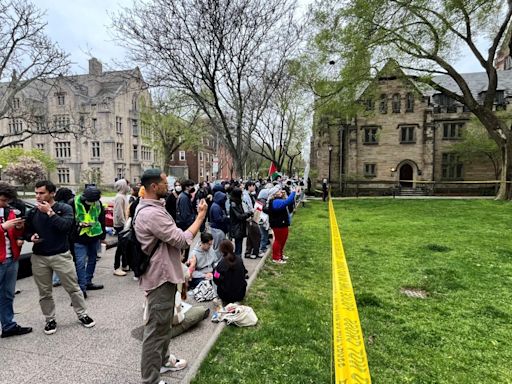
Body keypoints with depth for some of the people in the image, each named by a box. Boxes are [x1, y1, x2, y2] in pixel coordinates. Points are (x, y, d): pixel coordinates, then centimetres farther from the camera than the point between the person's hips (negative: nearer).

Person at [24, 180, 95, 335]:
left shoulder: (64, 208, -7)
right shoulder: (32, 212, 4)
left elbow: (66, 226, -23)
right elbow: (26, 232, 12)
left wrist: (50, 212, -20)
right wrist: (31, 237, -10)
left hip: (61, 255, -3)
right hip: (39, 258, 3)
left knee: (73, 288, 5)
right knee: (44, 293, 13)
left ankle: (82, 315, 21)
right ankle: (50, 319, 30)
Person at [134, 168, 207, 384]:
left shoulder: (149, 207, 9)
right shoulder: (151, 213, -27)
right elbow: (182, 240, -26)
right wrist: (201, 216, -17)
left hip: (163, 273, 11)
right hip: (160, 277, -11)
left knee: (164, 323, 25)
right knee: (156, 328, 3)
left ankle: (162, 361, 44)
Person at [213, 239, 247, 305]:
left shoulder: (221, 264, -21)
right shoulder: (239, 260, -10)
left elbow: (216, 280, -11)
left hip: (227, 296, -3)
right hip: (241, 294, 3)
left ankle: (226, 301, 11)